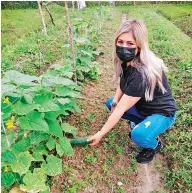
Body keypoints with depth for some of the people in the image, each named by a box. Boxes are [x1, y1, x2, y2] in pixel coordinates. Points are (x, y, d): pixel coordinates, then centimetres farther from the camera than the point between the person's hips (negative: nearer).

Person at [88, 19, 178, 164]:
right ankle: (140, 122, 16)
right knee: (110, 103, 5)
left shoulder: (142, 74, -37)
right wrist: (115, 101, -10)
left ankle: (155, 144, 3)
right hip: (142, 106, 8)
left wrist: (100, 134, -22)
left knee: (138, 135, -33)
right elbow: (124, 84, 7)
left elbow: (121, 109, -31)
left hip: (162, 113, -8)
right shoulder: (127, 60, -12)